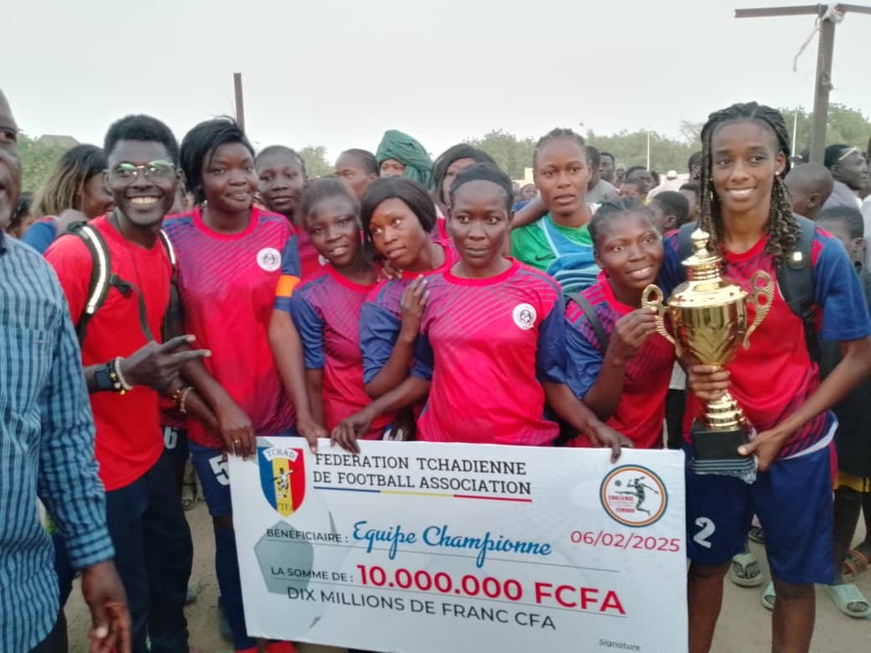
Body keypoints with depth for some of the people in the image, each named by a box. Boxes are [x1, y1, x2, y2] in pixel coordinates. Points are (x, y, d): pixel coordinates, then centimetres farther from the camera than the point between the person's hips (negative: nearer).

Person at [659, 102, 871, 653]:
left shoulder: (820, 252, -14)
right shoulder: (681, 249, -8)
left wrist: (782, 432, -15)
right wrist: (691, 371, -16)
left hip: (796, 445, -1)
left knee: (795, 577, 17)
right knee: (706, 564, 20)